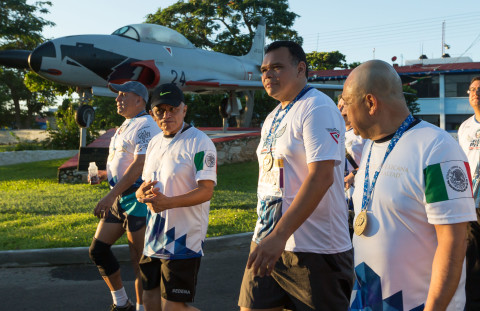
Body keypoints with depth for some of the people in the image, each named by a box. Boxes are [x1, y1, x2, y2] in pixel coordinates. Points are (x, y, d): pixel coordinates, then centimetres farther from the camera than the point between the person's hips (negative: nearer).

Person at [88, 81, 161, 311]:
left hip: (138, 199, -10)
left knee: (139, 259, -2)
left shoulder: (145, 126, -13)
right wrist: (108, 174, 15)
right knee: (98, 249, 11)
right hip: (119, 198, 10)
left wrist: (111, 195, -28)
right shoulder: (126, 126, 17)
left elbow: (139, 165, -24)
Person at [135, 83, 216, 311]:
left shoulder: (199, 142, -11)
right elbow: (144, 186, 18)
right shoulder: (154, 143, 13)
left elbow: (206, 191, -19)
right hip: (154, 238, 8)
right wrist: (143, 192, -7)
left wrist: (168, 202, -32)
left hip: (183, 240, -8)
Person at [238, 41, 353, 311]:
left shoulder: (317, 108, -12)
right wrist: (266, 235, 17)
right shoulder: (273, 118, 15)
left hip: (313, 249, -8)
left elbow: (321, 177, -22)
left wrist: (279, 236, -26)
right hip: (267, 242, 8)